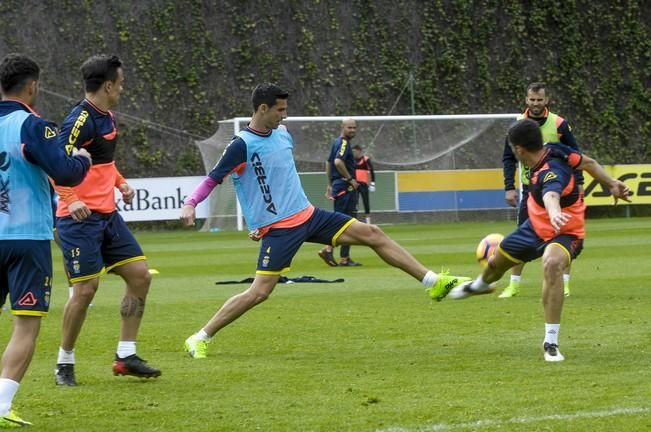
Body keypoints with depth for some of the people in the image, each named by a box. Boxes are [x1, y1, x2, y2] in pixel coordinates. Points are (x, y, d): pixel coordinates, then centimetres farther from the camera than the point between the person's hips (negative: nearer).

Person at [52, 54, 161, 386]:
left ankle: (126, 356, 12)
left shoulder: (106, 117, 12)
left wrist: (120, 183, 17)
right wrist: (71, 200, -33)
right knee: (86, 288, -9)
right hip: (80, 218, -9)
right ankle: (65, 363, 7)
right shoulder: (81, 120, -16)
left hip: (107, 215, 9)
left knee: (140, 275, 5)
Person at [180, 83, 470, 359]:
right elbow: (213, 179, -13)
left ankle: (432, 282, 10)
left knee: (372, 234, 3)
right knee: (259, 292, -15)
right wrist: (190, 204, -30)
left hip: (307, 214, 7)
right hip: (278, 229, -7)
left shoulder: (283, 135, 9)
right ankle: (200, 339, -3)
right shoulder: (242, 145, -14)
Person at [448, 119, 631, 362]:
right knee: (498, 261, 27)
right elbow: (588, 162, -3)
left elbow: (551, 197, -65)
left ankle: (551, 343, -32)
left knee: (553, 264, -41)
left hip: (563, 234, -9)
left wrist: (555, 214, -86)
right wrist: (611, 184, 8)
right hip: (536, 226, 9)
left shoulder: (550, 174, -40)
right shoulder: (554, 150, -16)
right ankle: (481, 284, 67)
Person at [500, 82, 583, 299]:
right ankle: (514, 285, 6)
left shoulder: (559, 124, -6)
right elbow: (508, 158, 5)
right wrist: (509, 187, -3)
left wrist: (578, 183, -8)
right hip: (529, 189, 2)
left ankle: (564, 283, 4)